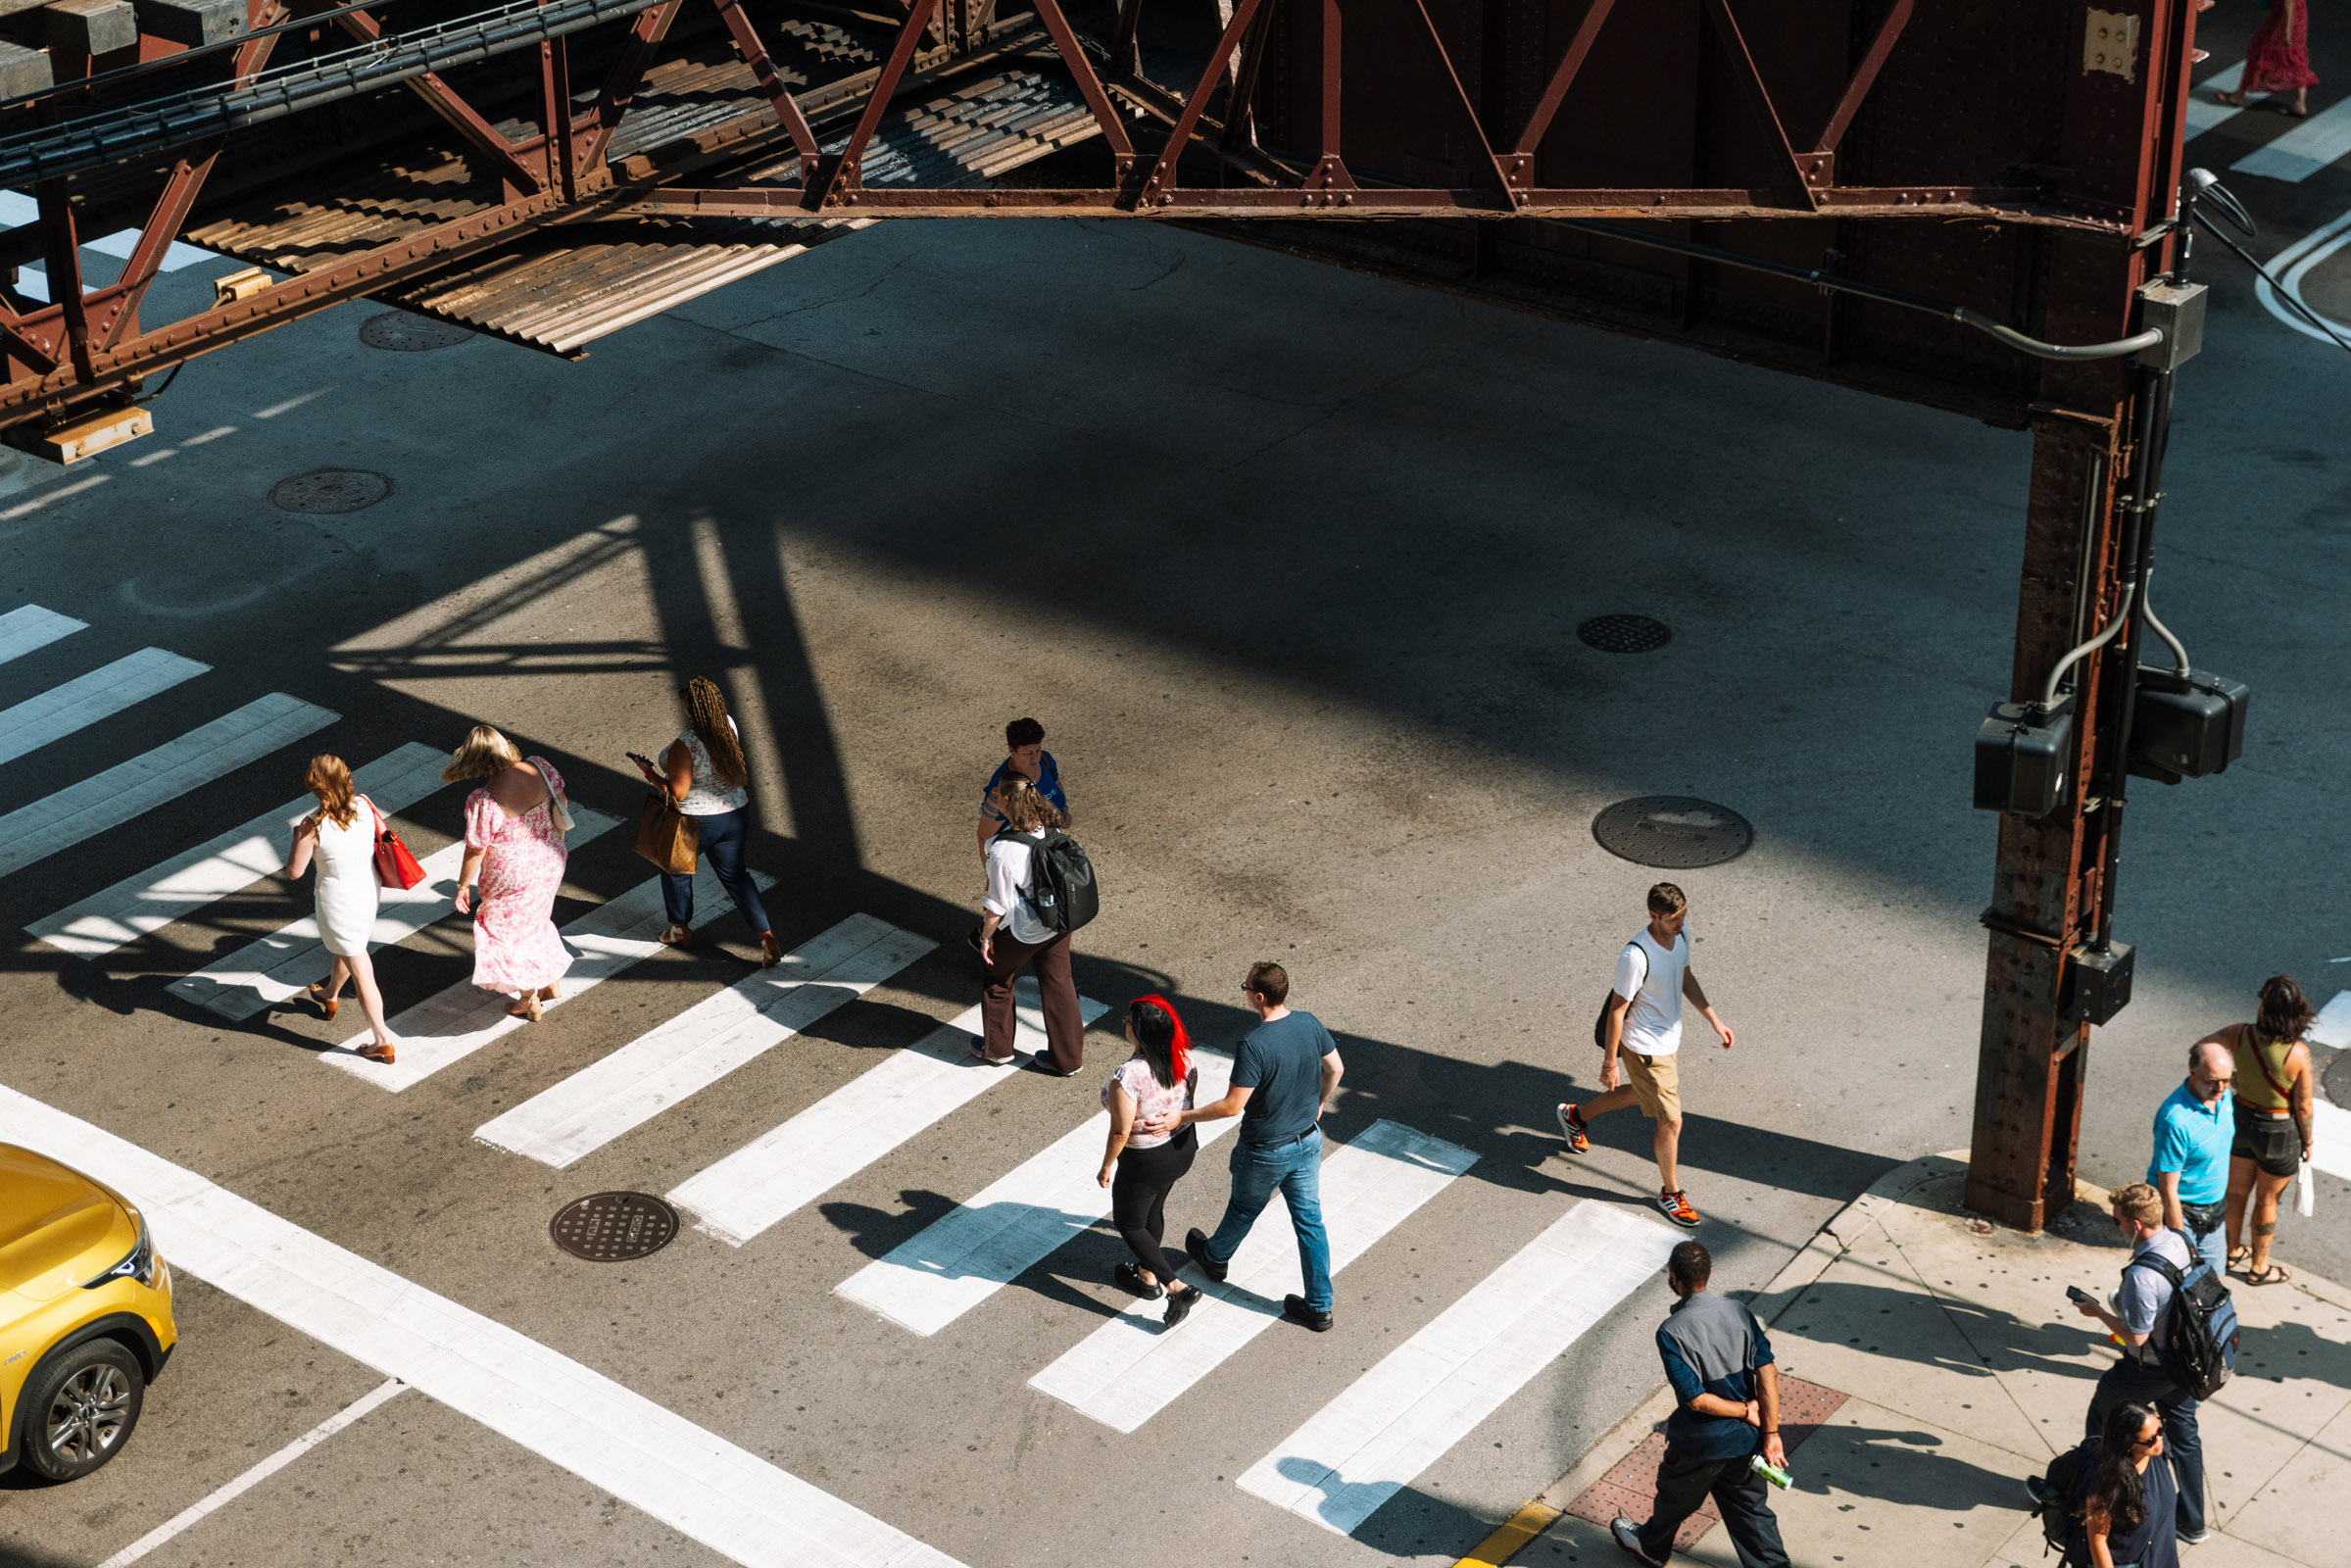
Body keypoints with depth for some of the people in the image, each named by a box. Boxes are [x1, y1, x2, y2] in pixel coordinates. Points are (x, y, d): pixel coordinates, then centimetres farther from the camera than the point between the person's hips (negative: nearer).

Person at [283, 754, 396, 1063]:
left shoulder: (313, 826, -27)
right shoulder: (364, 805, -15)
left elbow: (294, 872, -16)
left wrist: (297, 838, -1)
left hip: (338, 904, -6)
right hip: (368, 893, 6)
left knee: (361, 972, 5)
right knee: (346, 948, 34)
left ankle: (383, 1043, 12)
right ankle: (330, 996, 62)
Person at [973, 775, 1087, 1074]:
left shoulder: (1004, 850, -31)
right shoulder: (1049, 830, -11)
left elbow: (998, 905, -22)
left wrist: (986, 937, -6)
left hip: (1020, 931, -6)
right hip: (1058, 923, 6)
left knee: (997, 980, 21)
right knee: (1058, 985, 18)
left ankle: (997, 1048, 38)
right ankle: (1068, 1056, 29)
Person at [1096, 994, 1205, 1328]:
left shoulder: (1128, 1076, -35)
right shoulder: (1182, 1057, -15)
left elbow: (1121, 1132, -26)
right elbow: (1189, 1102, 2)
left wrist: (1106, 1167, -9)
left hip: (1145, 1162, -7)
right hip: (1182, 1149, 7)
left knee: (1129, 1224, 17)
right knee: (1154, 1209, 30)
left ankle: (1177, 1288, 9)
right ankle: (1147, 1275, 50)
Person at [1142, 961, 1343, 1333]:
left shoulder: (1254, 1045, -31)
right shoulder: (1309, 1024, -11)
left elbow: (1233, 1106, -27)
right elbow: (1336, 1069, 5)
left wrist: (1180, 1119, -19)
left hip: (1267, 1152, -5)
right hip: (1309, 1141, 5)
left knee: (1243, 1209, 24)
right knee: (1309, 1220, 16)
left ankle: (1214, 1257, 53)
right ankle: (1319, 1307, 23)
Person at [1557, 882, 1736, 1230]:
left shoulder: (1681, 931, -9)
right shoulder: (1636, 956, -33)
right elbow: (1617, 1010, -23)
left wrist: (1714, 1019, 12)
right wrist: (1609, 1063, -16)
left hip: (1669, 1037, 9)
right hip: (1646, 1048, -9)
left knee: (1642, 1094, 31)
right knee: (1671, 1121, 1)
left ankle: (1576, 1115, 54)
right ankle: (1670, 1193, 24)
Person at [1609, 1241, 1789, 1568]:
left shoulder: (1671, 1332, -24)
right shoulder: (1738, 1311, -9)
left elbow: (1696, 1399, -25)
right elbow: (1767, 1373, -12)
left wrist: (1746, 1411, -11)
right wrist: (1771, 1434, -9)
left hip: (1701, 1443, -3)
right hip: (1745, 1441, 3)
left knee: (1675, 1495, 24)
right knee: (1750, 1507, 18)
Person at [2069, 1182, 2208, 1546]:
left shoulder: (2142, 1274, -35)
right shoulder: (2180, 1241, -9)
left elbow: (2136, 1336, -26)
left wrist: (2098, 1311, -13)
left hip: (2148, 1372, -7)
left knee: (2101, 1418, 19)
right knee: (2183, 1433, 22)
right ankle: (2192, 1521, 34)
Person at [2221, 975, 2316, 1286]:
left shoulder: (2241, 1035, -21)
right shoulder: (2298, 1054, -30)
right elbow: (2303, 1105, -19)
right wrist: (2307, 1140, -1)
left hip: (2241, 1118, 4)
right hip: (2279, 1131, -4)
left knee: (2238, 1190, 25)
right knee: (2266, 1200, 18)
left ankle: (2233, 1250, 47)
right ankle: (2258, 1267, 37)